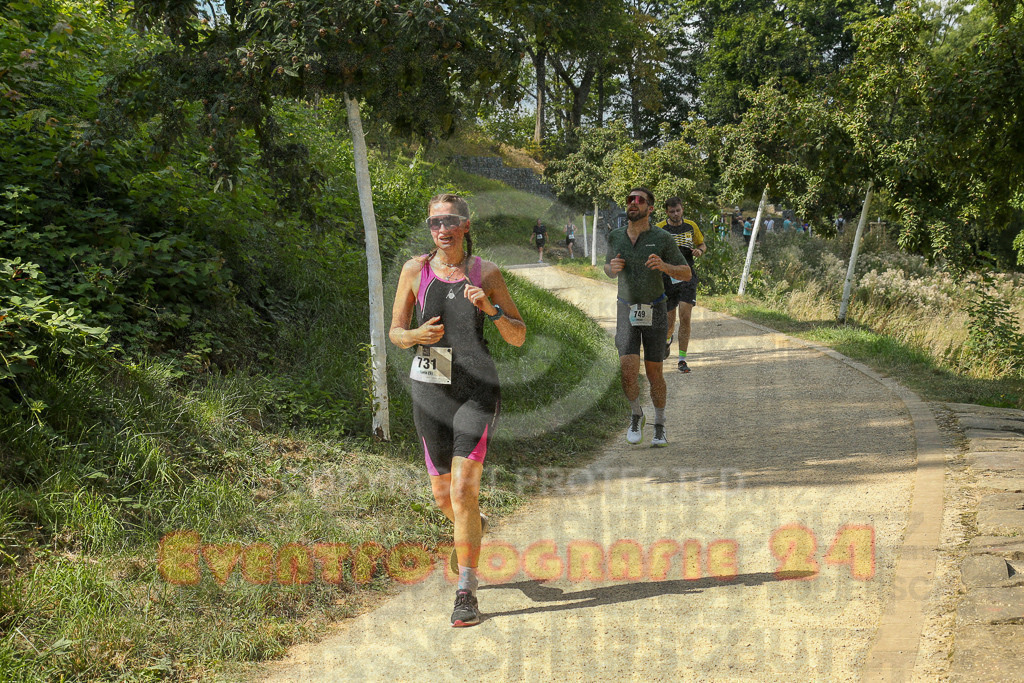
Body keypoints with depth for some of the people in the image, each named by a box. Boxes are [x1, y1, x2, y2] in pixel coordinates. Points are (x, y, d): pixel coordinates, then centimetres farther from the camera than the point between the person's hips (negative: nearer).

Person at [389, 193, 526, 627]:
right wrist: (418, 335, -17)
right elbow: (395, 333, 6)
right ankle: (473, 527, 47)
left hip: (477, 390, -2)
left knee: (463, 490, -14)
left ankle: (466, 594, -4)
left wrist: (490, 308, -16)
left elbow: (518, 337, 2)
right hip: (430, 389, 2)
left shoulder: (486, 273, -1)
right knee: (443, 496, 11)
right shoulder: (415, 270, 1)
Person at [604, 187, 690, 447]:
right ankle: (636, 415, 12)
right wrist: (613, 267, -9)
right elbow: (609, 270, 17)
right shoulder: (615, 236, 0)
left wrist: (664, 266, -25)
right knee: (628, 368, -15)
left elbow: (686, 273, -4)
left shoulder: (662, 238, -9)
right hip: (626, 311, 1)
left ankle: (660, 426, 22)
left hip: (654, 311, -1)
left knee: (654, 372, 3)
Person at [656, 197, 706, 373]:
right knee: (669, 320, 7)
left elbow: (702, 244, 18)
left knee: (685, 317, -13)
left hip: (687, 277, 0)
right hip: (667, 278, 0)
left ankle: (682, 360, -8)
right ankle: (667, 340, 45)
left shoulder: (691, 226, 5)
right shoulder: (659, 229, -1)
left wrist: (700, 250, -5)